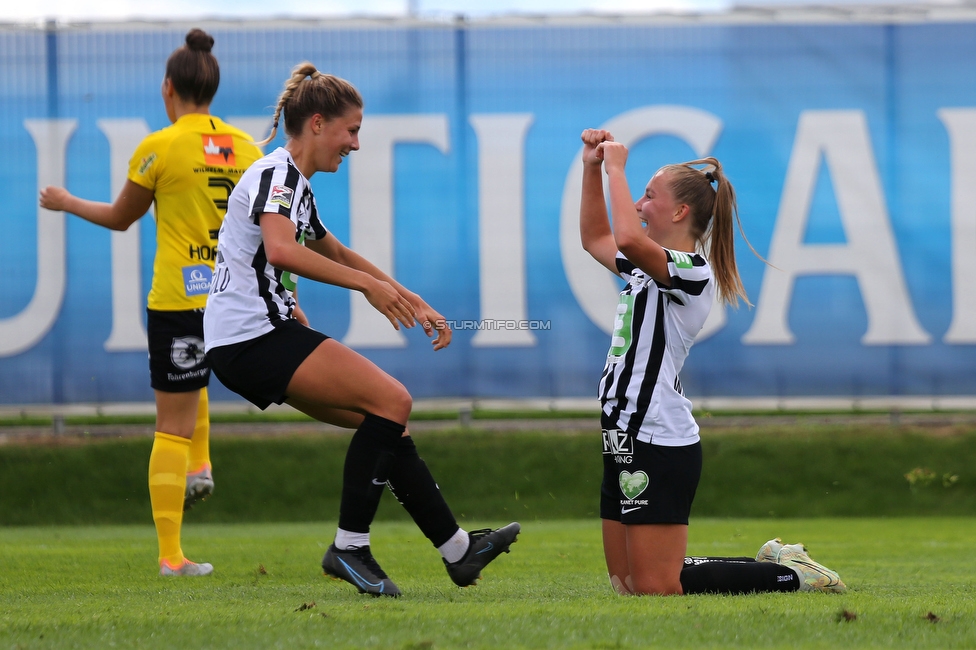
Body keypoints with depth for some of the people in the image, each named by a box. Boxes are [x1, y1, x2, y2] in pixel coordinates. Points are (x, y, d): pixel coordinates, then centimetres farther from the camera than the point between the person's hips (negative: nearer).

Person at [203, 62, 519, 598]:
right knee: (391, 399, -16)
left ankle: (457, 550, 16)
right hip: (252, 337, -10)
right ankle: (349, 548, -13)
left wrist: (413, 303, 34)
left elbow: (338, 255, 36)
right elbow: (280, 250, -31)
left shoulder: (295, 185, 21)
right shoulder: (276, 174, -12)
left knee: (387, 421, 10)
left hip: (265, 339, 10)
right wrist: (369, 284, -29)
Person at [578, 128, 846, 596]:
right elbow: (596, 240, 32)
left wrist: (616, 169, -21)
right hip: (628, 440, 10)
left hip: (659, 446, -10)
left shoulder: (691, 271, -14)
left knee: (656, 590, -10)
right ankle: (774, 562, 21)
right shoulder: (648, 268, 15)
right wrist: (592, 168, 21)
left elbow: (628, 240, -33)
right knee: (627, 585, 12)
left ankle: (790, 577, 1)